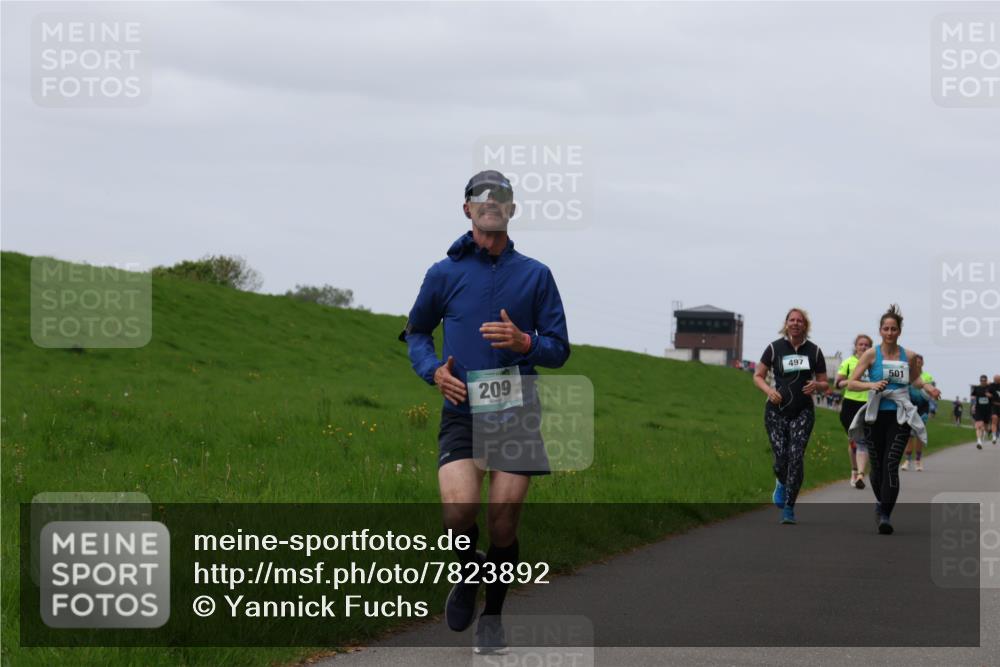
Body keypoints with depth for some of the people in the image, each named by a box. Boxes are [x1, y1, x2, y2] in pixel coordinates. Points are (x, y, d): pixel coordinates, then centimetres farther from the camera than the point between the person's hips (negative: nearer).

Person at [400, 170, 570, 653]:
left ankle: (492, 616, 19)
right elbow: (417, 331, 20)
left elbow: (559, 349, 10)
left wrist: (525, 343, -12)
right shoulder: (445, 274, 6)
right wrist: (433, 370, 0)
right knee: (459, 508, -20)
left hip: (518, 412, 1)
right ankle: (469, 575, 12)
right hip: (462, 410, -1)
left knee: (504, 519, -1)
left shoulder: (535, 275, 7)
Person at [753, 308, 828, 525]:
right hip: (777, 411, 0)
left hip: (803, 411, 0)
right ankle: (781, 483, 31)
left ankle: (788, 508, -7)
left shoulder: (814, 351, 5)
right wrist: (769, 390, -13)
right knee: (781, 457, -7)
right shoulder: (775, 348, 2)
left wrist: (816, 386, -12)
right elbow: (758, 376, 7)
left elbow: (824, 384, 12)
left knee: (796, 456, -14)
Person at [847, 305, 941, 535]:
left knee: (891, 465, -14)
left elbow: (915, 379, 24)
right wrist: (871, 385, -21)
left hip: (899, 417, 0)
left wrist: (927, 387, 4)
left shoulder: (909, 356, 5)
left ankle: (886, 516, -17)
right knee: (877, 465, 8)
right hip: (875, 416, 0)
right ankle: (880, 501, 37)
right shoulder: (871, 355, -2)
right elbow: (851, 383, -5)